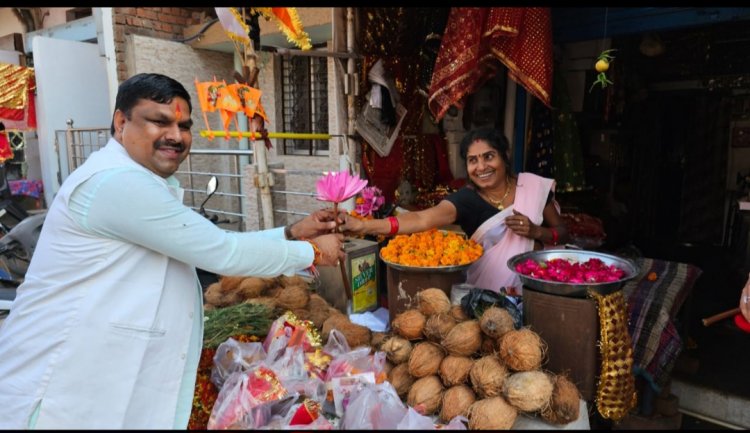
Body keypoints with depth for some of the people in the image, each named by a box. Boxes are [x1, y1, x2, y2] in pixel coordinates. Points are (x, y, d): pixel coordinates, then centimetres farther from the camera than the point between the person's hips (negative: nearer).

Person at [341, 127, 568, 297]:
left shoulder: (534, 185, -4)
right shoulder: (466, 199, -12)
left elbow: (562, 233, 7)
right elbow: (422, 219, -29)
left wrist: (536, 231, -15)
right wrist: (363, 225, -43)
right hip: (486, 295, 0)